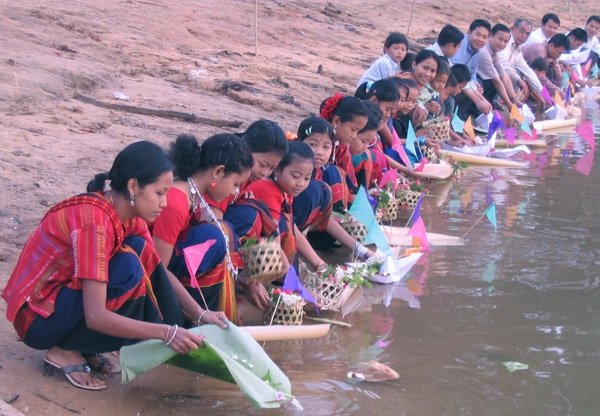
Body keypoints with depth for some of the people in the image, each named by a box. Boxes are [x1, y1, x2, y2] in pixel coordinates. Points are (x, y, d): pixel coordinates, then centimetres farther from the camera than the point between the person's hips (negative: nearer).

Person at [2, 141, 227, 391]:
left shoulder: (127, 214, -2)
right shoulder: (95, 222, -28)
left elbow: (159, 273, 6)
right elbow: (96, 316, -32)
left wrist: (200, 314, -8)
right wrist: (167, 332, -33)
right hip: (38, 318, -8)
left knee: (140, 250, -7)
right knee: (128, 270, -26)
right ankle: (65, 352, -9)